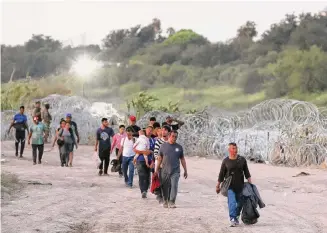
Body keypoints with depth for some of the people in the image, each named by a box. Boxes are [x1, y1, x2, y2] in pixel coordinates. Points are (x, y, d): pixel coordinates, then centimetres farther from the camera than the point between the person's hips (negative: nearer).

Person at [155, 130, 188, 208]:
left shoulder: (179, 147, 8)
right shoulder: (163, 146, 6)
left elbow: (182, 159, 14)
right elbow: (159, 159, 9)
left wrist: (185, 170, 12)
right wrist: (156, 170, 6)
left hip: (175, 171, 0)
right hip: (165, 171, 0)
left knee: (174, 186, -12)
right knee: (165, 187, 7)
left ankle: (172, 202, -8)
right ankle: (165, 201, 25)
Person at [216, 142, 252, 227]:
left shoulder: (242, 159, 3)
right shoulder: (226, 161, -1)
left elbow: (246, 172, 7)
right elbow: (221, 174, 5)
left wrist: (250, 182, 1)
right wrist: (218, 186, 8)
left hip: (240, 185, 3)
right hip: (230, 186, -3)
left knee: (239, 203, 11)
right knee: (232, 202, -14)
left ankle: (237, 217, 31)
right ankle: (232, 219, -18)